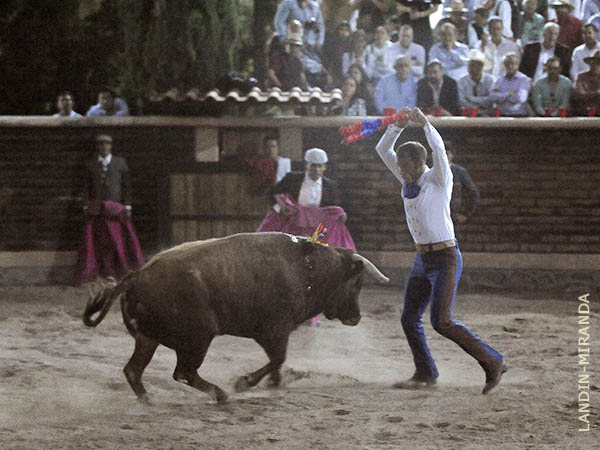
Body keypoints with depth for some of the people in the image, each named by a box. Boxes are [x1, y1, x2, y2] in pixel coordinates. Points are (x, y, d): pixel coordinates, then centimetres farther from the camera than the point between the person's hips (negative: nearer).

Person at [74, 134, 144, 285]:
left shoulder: (120, 163, 4)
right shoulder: (90, 165, 7)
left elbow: (126, 186, 3)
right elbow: (86, 188, 7)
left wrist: (127, 207, -4)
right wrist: (86, 208, -1)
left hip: (115, 209, 0)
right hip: (97, 210, 0)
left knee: (121, 240, -3)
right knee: (95, 242, -3)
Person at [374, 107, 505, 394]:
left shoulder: (439, 179, -12)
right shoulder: (410, 179, 7)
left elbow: (438, 148, -31)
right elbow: (382, 150, 5)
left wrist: (424, 123, -30)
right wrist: (399, 125, -8)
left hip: (446, 260, -8)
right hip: (423, 261, 8)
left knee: (441, 322, -14)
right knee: (409, 318, 4)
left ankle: (492, 362, -5)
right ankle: (425, 375, 15)